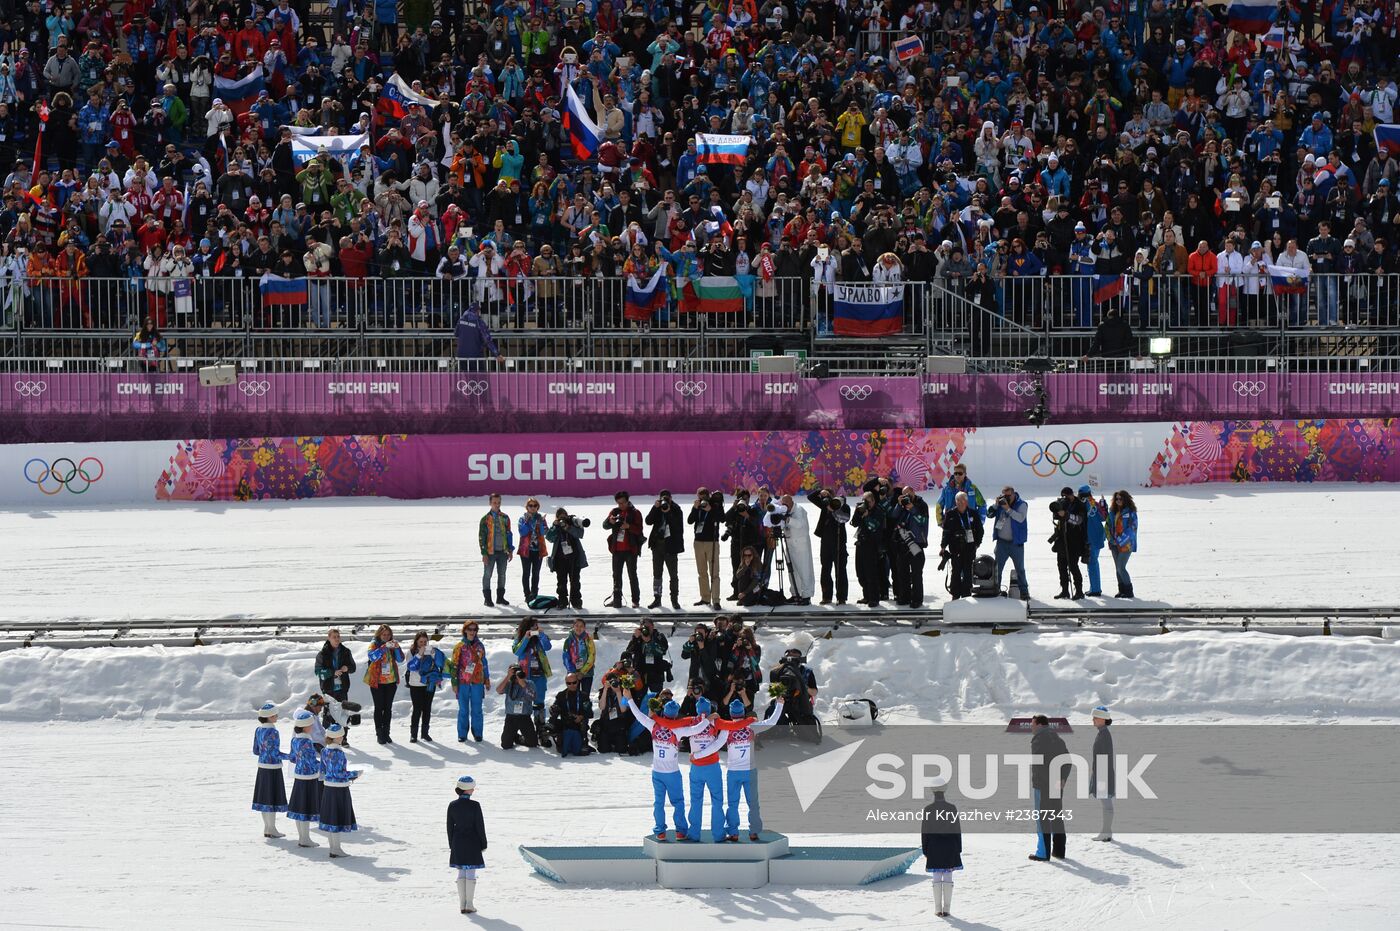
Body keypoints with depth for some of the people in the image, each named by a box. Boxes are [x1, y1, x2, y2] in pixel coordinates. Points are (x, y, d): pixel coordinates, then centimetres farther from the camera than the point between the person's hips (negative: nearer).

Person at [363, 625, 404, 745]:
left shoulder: (393, 644, 5)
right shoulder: (374, 644, -6)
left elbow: (400, 659, -6)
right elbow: (372, 656, -26)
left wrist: (397, 648, -24)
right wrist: (384, 647, -35)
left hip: (391, 681, 4)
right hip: (377, 681, -4)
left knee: (388, 708, 9)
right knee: (379, 707, -1)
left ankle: (386, 733, 17)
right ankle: (379, 734, 2)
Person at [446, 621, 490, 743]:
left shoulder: (480, 646, 10)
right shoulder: (459, 646, 1)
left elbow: (484, 663, 19)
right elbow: (454, 665, 1)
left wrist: (487, 680, 18)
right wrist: (454, 683, -4)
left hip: (477, 683, 2)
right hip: (463, 682, -2)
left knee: (477, 709, 1)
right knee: (463, 710, 2)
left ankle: (477, 733, 9)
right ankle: (462, 734, 8)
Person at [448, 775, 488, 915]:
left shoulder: (452, 805, -2)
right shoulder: (474, 805, -14)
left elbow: (450, 826, 3)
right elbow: (480, 825, -11)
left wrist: (451, 845, 12)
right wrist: (483, 844, -2)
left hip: (458, 843, 4)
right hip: (472, 842, -4)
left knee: (461, 873, 12)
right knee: (471, 873, 3)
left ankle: (462, 904, 13)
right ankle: (469, 905, 3)